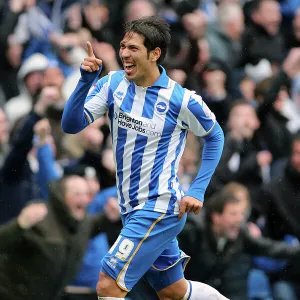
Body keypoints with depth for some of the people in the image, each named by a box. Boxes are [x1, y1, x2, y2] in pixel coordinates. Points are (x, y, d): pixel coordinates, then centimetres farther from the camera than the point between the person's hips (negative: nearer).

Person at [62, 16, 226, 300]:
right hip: (133, 209, 7)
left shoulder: (182, 99, -14)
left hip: (159, 209, -6)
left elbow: (215, 136, 3)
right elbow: (71, 125, -11)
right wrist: (86, 80, -24)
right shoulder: (113, 83, -3)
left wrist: (197, 191, -5)